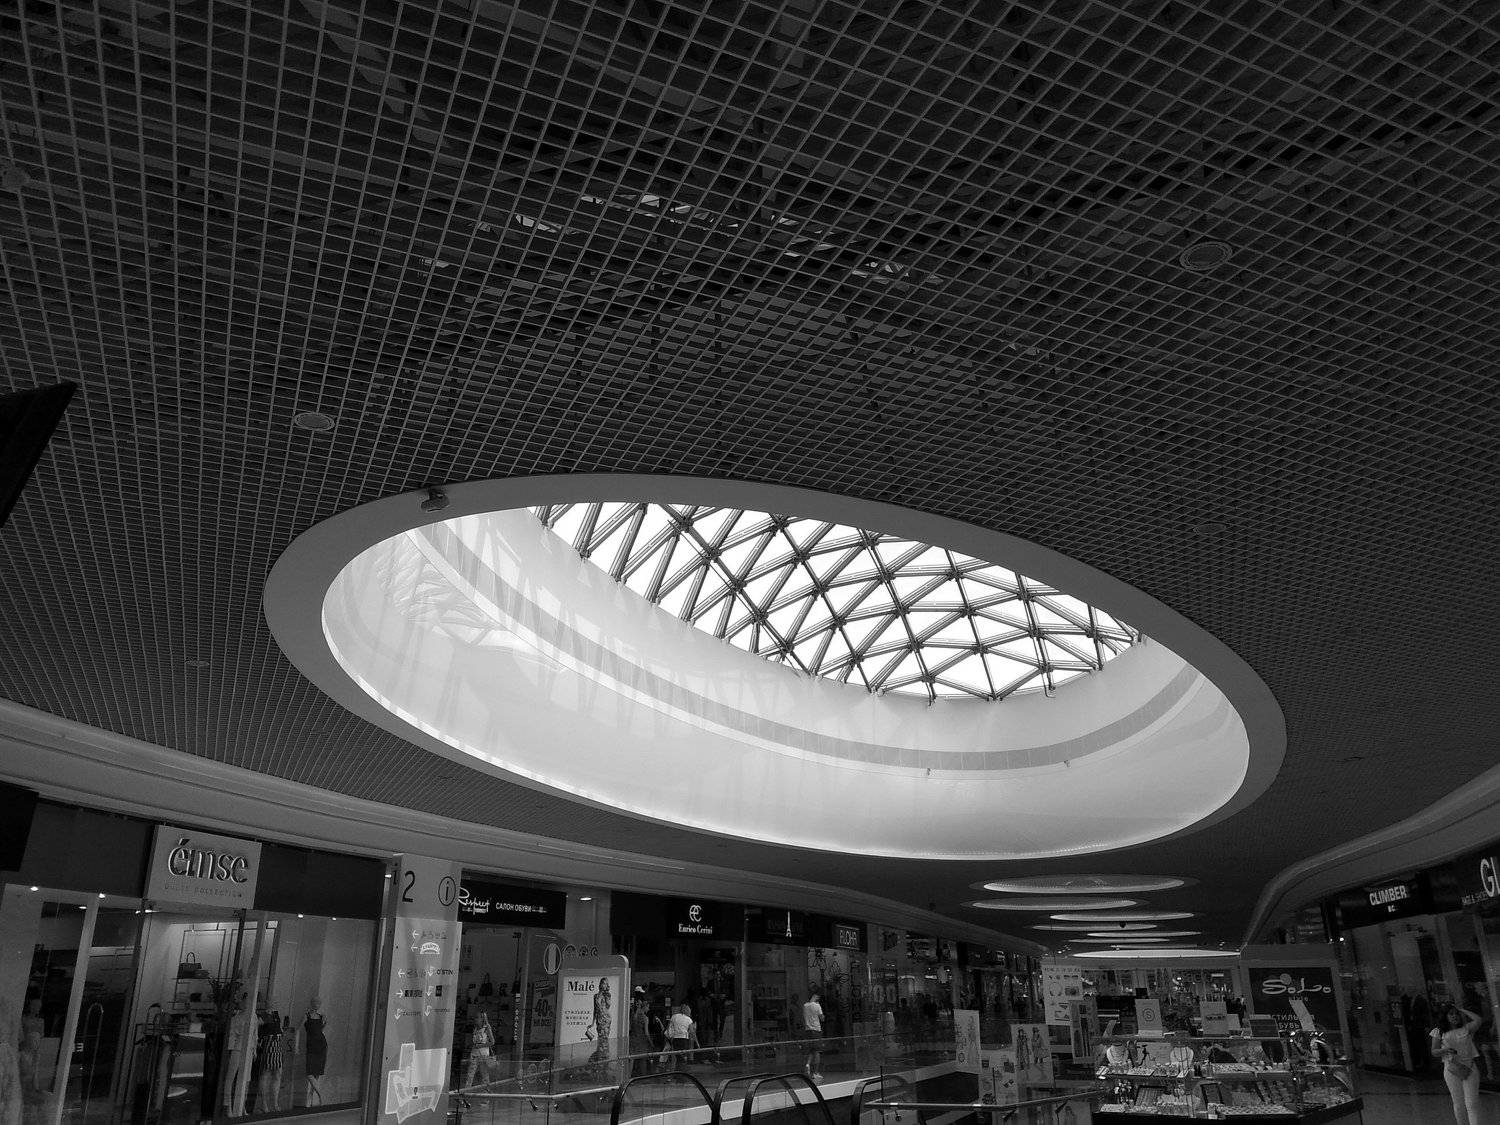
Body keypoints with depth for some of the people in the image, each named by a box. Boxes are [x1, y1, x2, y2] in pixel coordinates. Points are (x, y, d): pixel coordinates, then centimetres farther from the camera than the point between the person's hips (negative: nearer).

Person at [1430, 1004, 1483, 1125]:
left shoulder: (1466, 1029, 5)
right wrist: (1445, 1050, -16)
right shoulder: (1439, 1032, 5)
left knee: (1472, 1104, -9)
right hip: (1451, 1070, 1)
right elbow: (1434, 1052, 5)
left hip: (1469, 1069, -1)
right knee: (1459, 1104, 4)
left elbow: (1477, 1020, -15)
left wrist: (1462, 1010, -2)